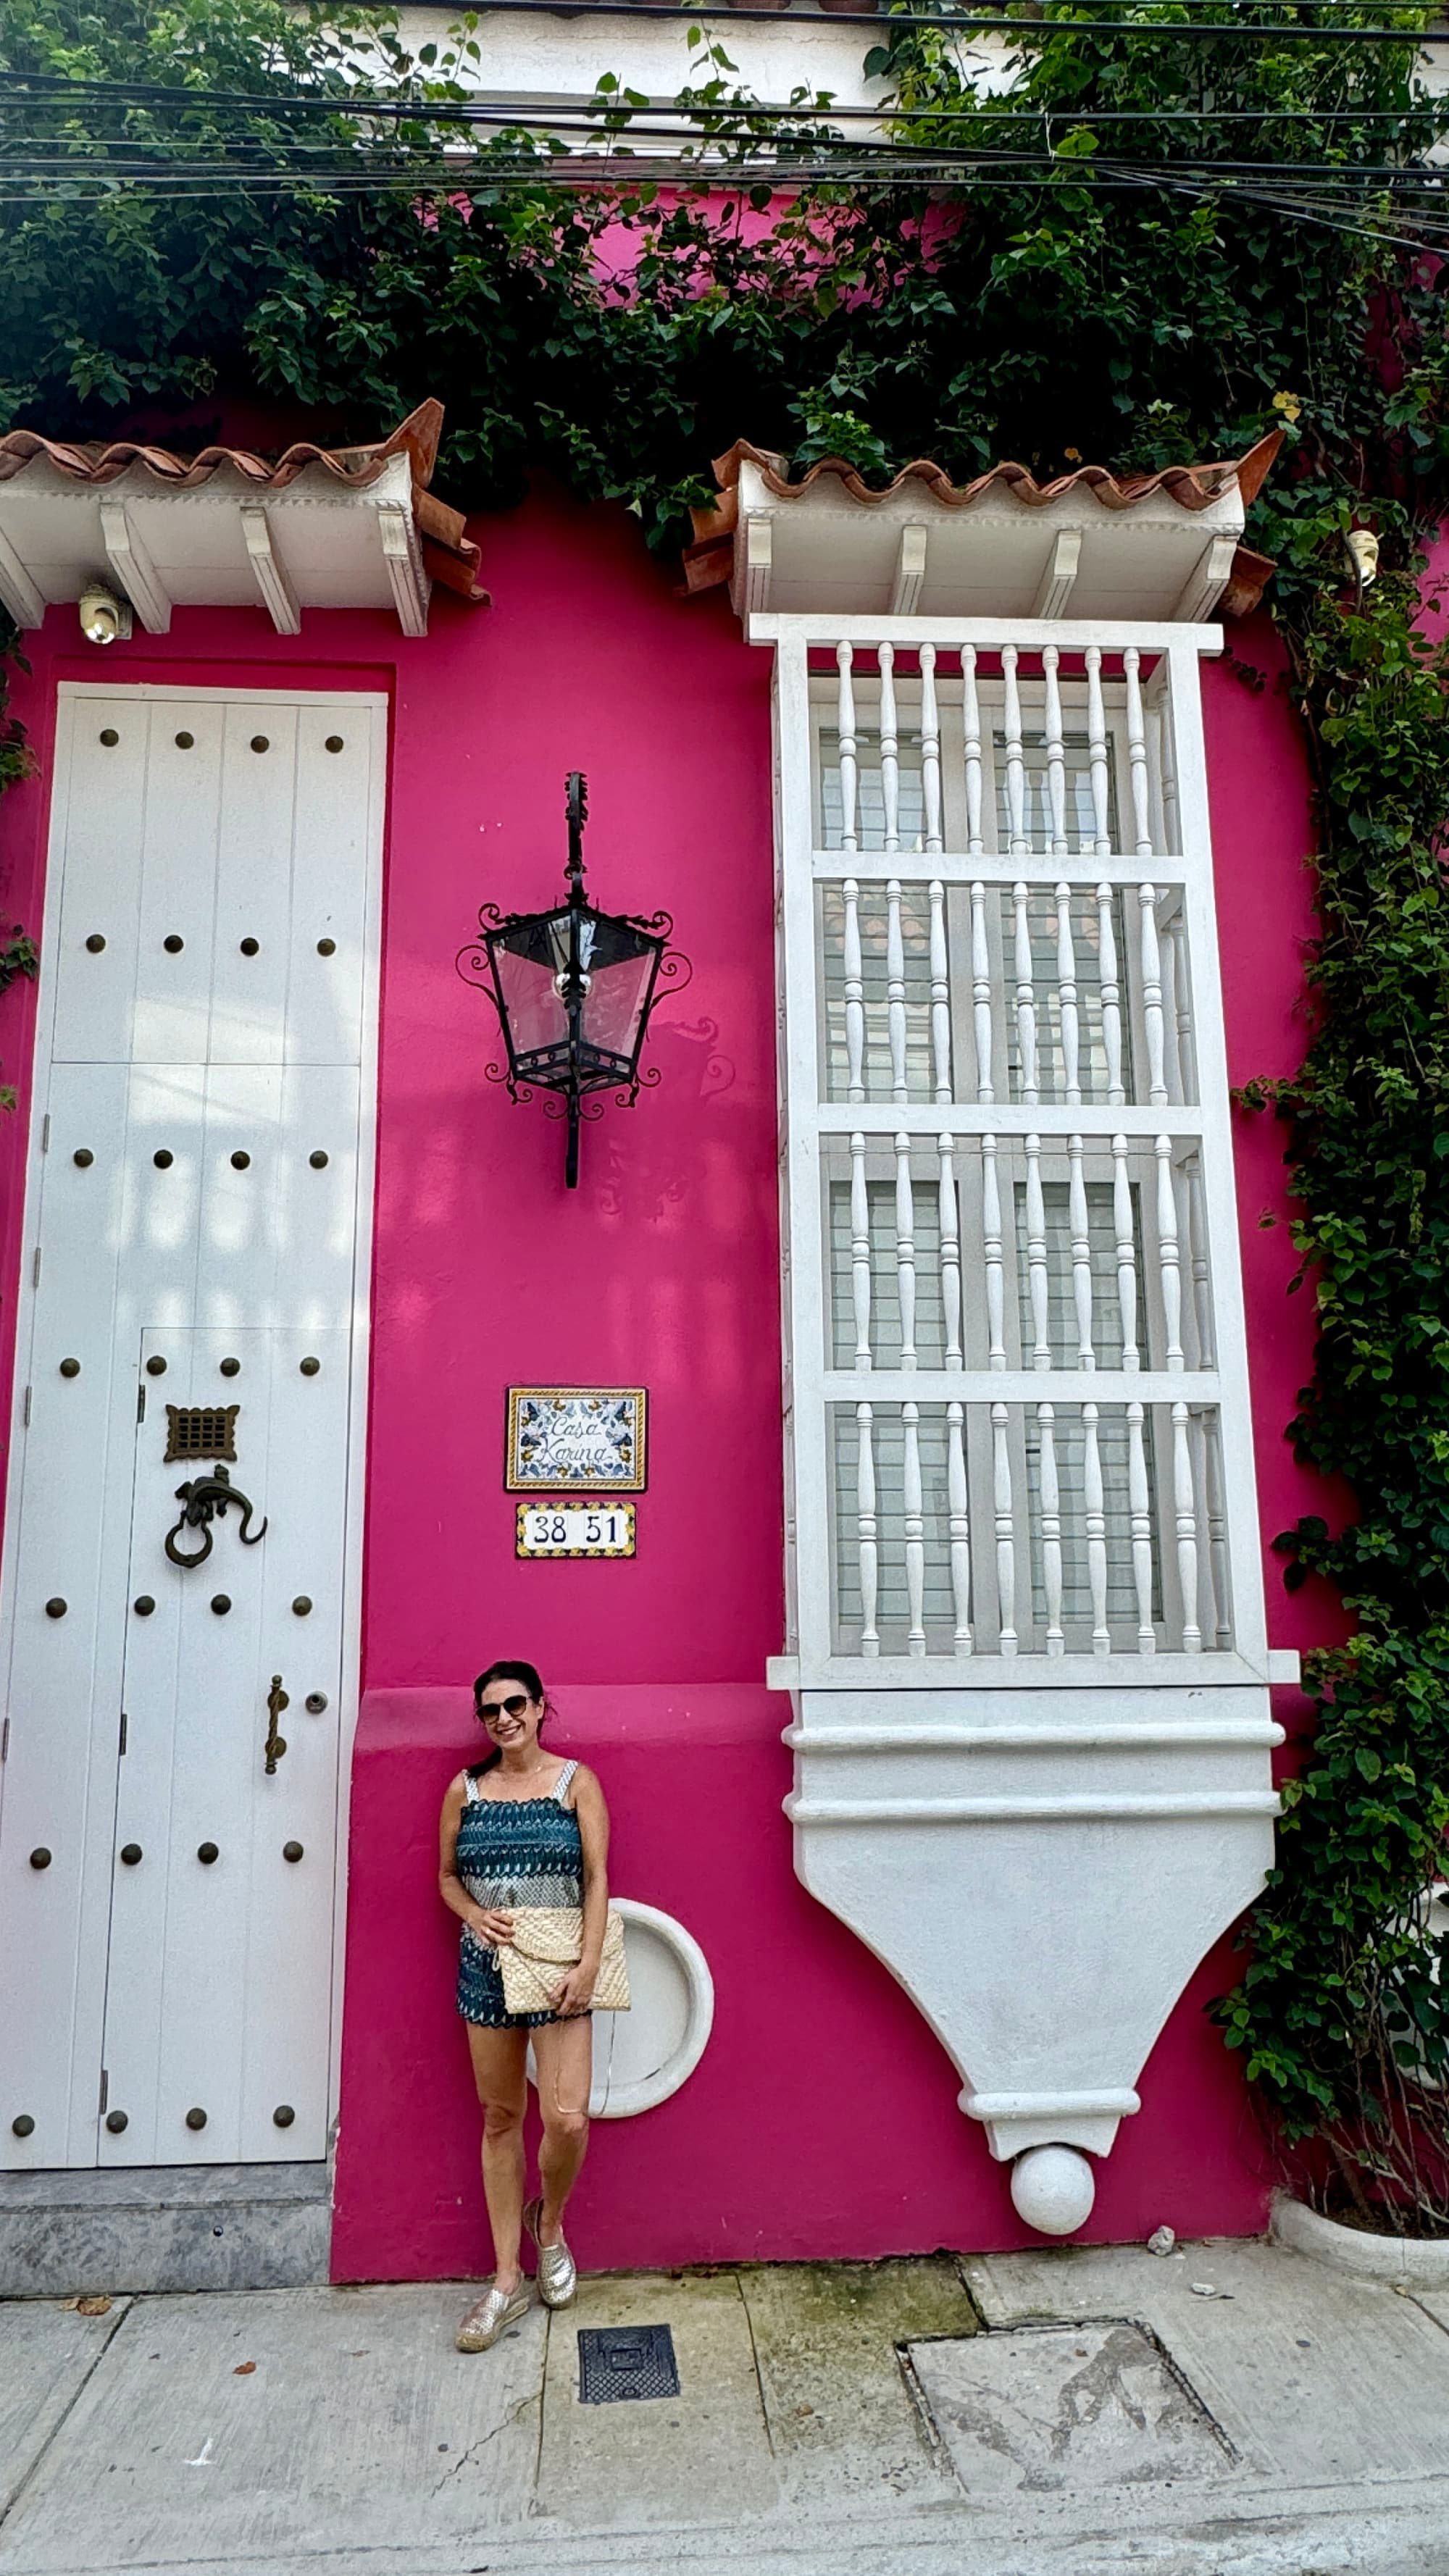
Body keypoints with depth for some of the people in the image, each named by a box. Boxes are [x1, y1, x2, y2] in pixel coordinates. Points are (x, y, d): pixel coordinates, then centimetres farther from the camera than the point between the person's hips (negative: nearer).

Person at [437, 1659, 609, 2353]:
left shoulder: (575, 1781, -2)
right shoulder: (464, 1790, 5)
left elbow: (597, 1878, -4)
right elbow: (447, 1876, 12)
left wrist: (588, 1965, -13)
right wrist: (476, 1916, -8)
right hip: (487, 1965, 2)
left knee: (567, 2120, -10)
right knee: (501, 2119, 10)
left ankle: (549, 2221, 23)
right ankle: (507, 2280, 23)